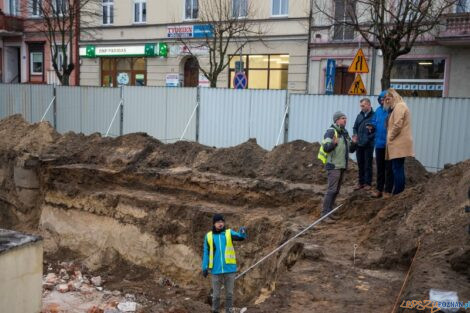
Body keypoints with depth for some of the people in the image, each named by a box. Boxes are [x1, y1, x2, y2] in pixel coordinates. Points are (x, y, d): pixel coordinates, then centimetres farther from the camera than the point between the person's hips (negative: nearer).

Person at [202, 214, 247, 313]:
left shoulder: (229, 233, 0)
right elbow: (206, 253, 5)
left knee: (229, 292, 7)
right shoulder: (208, 236, 2)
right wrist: (204, 268, -2)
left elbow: (240, 237, -19)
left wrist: (243, 232, -42)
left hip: (229, 269, 0)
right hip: (216, 270, 0)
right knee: (216, 293, 7)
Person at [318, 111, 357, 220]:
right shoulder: (331, 131, -9)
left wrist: (353, 143, 1)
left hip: (342, 166, 9)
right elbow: (326, 148, -20)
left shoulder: (345, 133, 16)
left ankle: (329, 210, 19)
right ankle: (325, 212, -10)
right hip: (334, 166, -9)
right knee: (332, 189, -13)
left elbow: (351, 150, 20)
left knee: (336, 190, 12)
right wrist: (333, 143, -37)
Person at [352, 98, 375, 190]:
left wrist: (370, 137, -21)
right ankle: (361, 182, 21)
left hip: (368, 145, -5)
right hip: (359, 144, 5)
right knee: (360, 164, 12)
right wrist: (355, 135, 0)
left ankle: (368, 183, 13)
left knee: (368, 165, 3)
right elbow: (355, 128, 17)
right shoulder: (360, 115, 10)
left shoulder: (374, 116, -8)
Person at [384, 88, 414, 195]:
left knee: (397, 169, -8)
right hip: (398, 143, 10)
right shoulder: (395, 107, 21)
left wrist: (390, 137, -10)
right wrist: (390, 137, 12)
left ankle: (398, 193, -6)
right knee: (398, 168, 11)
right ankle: (399, 192, 15)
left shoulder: (399, 106, -10)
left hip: (399, 143, -10)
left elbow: (397, 125, -19)